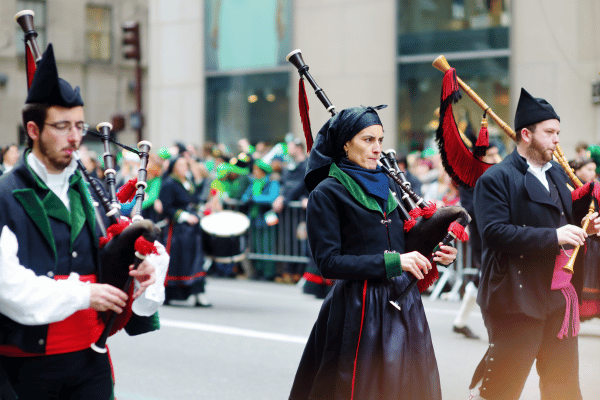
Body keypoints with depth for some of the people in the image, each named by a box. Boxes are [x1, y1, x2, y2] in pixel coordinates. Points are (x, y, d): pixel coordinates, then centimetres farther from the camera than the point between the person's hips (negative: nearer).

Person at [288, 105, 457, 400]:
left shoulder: (386, 184, 12)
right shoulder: (327, 193, -6)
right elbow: (328, 262, -14)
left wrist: (433, 255, -2)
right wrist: (393, 262, -18)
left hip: (403, 302, 6)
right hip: (361, 306, -6)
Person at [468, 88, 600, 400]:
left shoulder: (558, 174, 15)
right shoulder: (495, 180, -10)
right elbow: (494, 231, -23)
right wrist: (553, 236, -24)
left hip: (560, 294, 8)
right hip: (518, 297, -8)